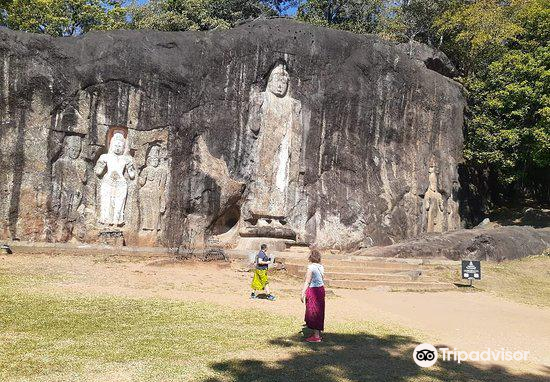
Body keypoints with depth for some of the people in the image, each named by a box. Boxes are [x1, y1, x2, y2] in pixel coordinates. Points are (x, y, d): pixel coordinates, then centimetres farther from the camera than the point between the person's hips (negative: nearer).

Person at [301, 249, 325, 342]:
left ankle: (316, 337, 5)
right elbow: (321, 280, 11)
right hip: (321, 289, 8)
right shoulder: (321, 267, 6)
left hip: (313, 291, -8)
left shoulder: (311, 267, -16)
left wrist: (303, 294, -11)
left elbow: (307, 282, -16)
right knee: (319, 312, 16)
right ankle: (318, 334, 25)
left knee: (313, 313, 1)